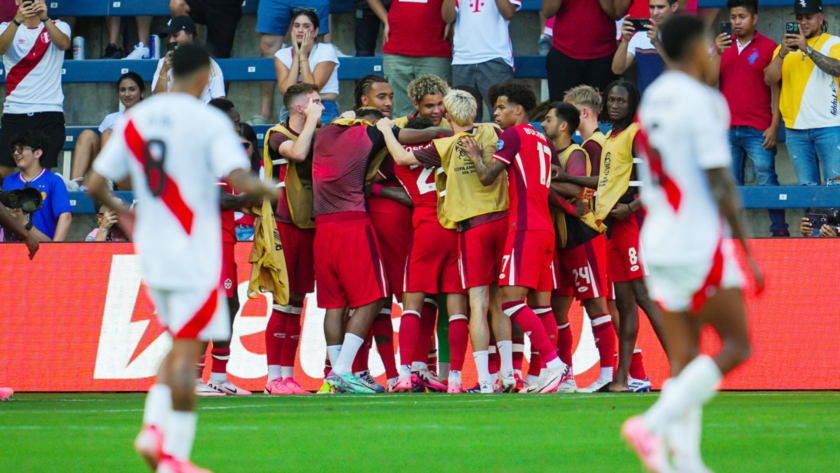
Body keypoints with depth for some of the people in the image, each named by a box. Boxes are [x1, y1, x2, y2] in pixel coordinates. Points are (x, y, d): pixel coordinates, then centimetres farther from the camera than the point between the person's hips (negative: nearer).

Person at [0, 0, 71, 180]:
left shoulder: (59, 27, 9)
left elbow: (64, 44, -15)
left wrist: (45, 18, -32)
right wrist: (17, 20, -32)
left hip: (50, 110, 0)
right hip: (15, 110, 0)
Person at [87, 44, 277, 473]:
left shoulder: (135, 120, 7)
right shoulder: (209, 121, -9)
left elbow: (96, 184, 8)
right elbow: (240, 180, -20)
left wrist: (120, 210, 27)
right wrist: (271, 191, 1)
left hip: (151, 249, 6)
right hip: (194, 252, -6)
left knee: (180, 345, 19)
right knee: (187, 351, -2)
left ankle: (153, 428, 2)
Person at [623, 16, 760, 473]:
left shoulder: (651, 98, 12)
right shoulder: (701, 101, -13)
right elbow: (720, 185, -15)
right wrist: (749, 254, -10)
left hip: (658, 242, 8)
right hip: (700, 243, -8)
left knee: (683, 357, 7)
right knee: (736, 345, -1)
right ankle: (652, 425, -14)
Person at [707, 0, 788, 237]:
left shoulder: (768, 47, 1)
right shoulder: (722, 45, 13)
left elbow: (777, 89, 1)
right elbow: (710, 83, 6)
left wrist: (774, 125, -7)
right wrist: (718, 54, -8)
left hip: (758, 129, -4)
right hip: (727, 128, 4)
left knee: (767, 181, -9)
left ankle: (780, 230, -7)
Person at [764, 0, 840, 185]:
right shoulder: (786, 47, 16)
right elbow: (769, 79, 3)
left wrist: (807, 49, -22)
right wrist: (782, 53, -13)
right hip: (795, 128, 3)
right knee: (807, 185, 1)